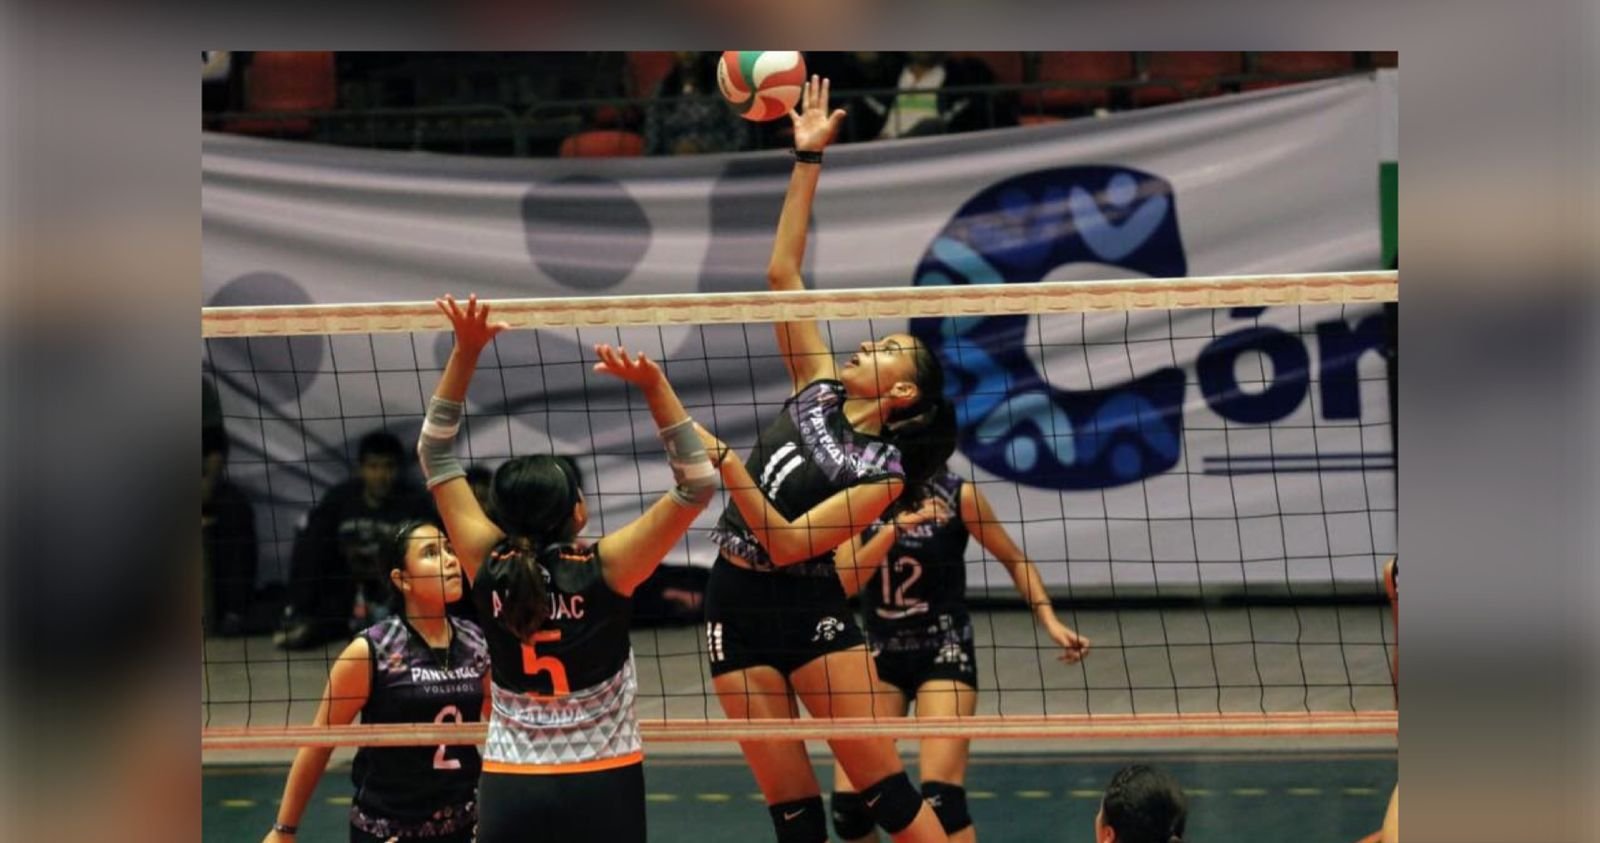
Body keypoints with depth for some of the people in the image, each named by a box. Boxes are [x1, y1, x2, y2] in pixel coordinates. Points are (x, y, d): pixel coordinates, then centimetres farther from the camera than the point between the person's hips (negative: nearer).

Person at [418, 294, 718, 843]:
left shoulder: (489, 569, -2)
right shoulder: (604, 571, -11)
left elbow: (435, 453, 8)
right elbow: (697, 484, -9)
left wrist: (466, 351, 3)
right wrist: (653, 386, -14)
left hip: (509, 792, 3)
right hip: (601, 790, -2)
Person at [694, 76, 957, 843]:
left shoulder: (882, 470, -9)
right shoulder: (820, 389, 6)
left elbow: (785, 544, -17)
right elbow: (782, 272, 7)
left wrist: (724, 463, -27)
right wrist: (807, 159, 3)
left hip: (809, 607, -5)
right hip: (737, 607, 5)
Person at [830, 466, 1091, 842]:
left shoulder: (956, 494, -9)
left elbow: (1014, 560, 2)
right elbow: (845, 580, -15)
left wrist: (1049, 621, -11)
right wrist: (893, 529, -30)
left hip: (944, 650, -3)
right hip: (879, 652, 3)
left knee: (940, 795, -19)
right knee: (848, 800, -8)